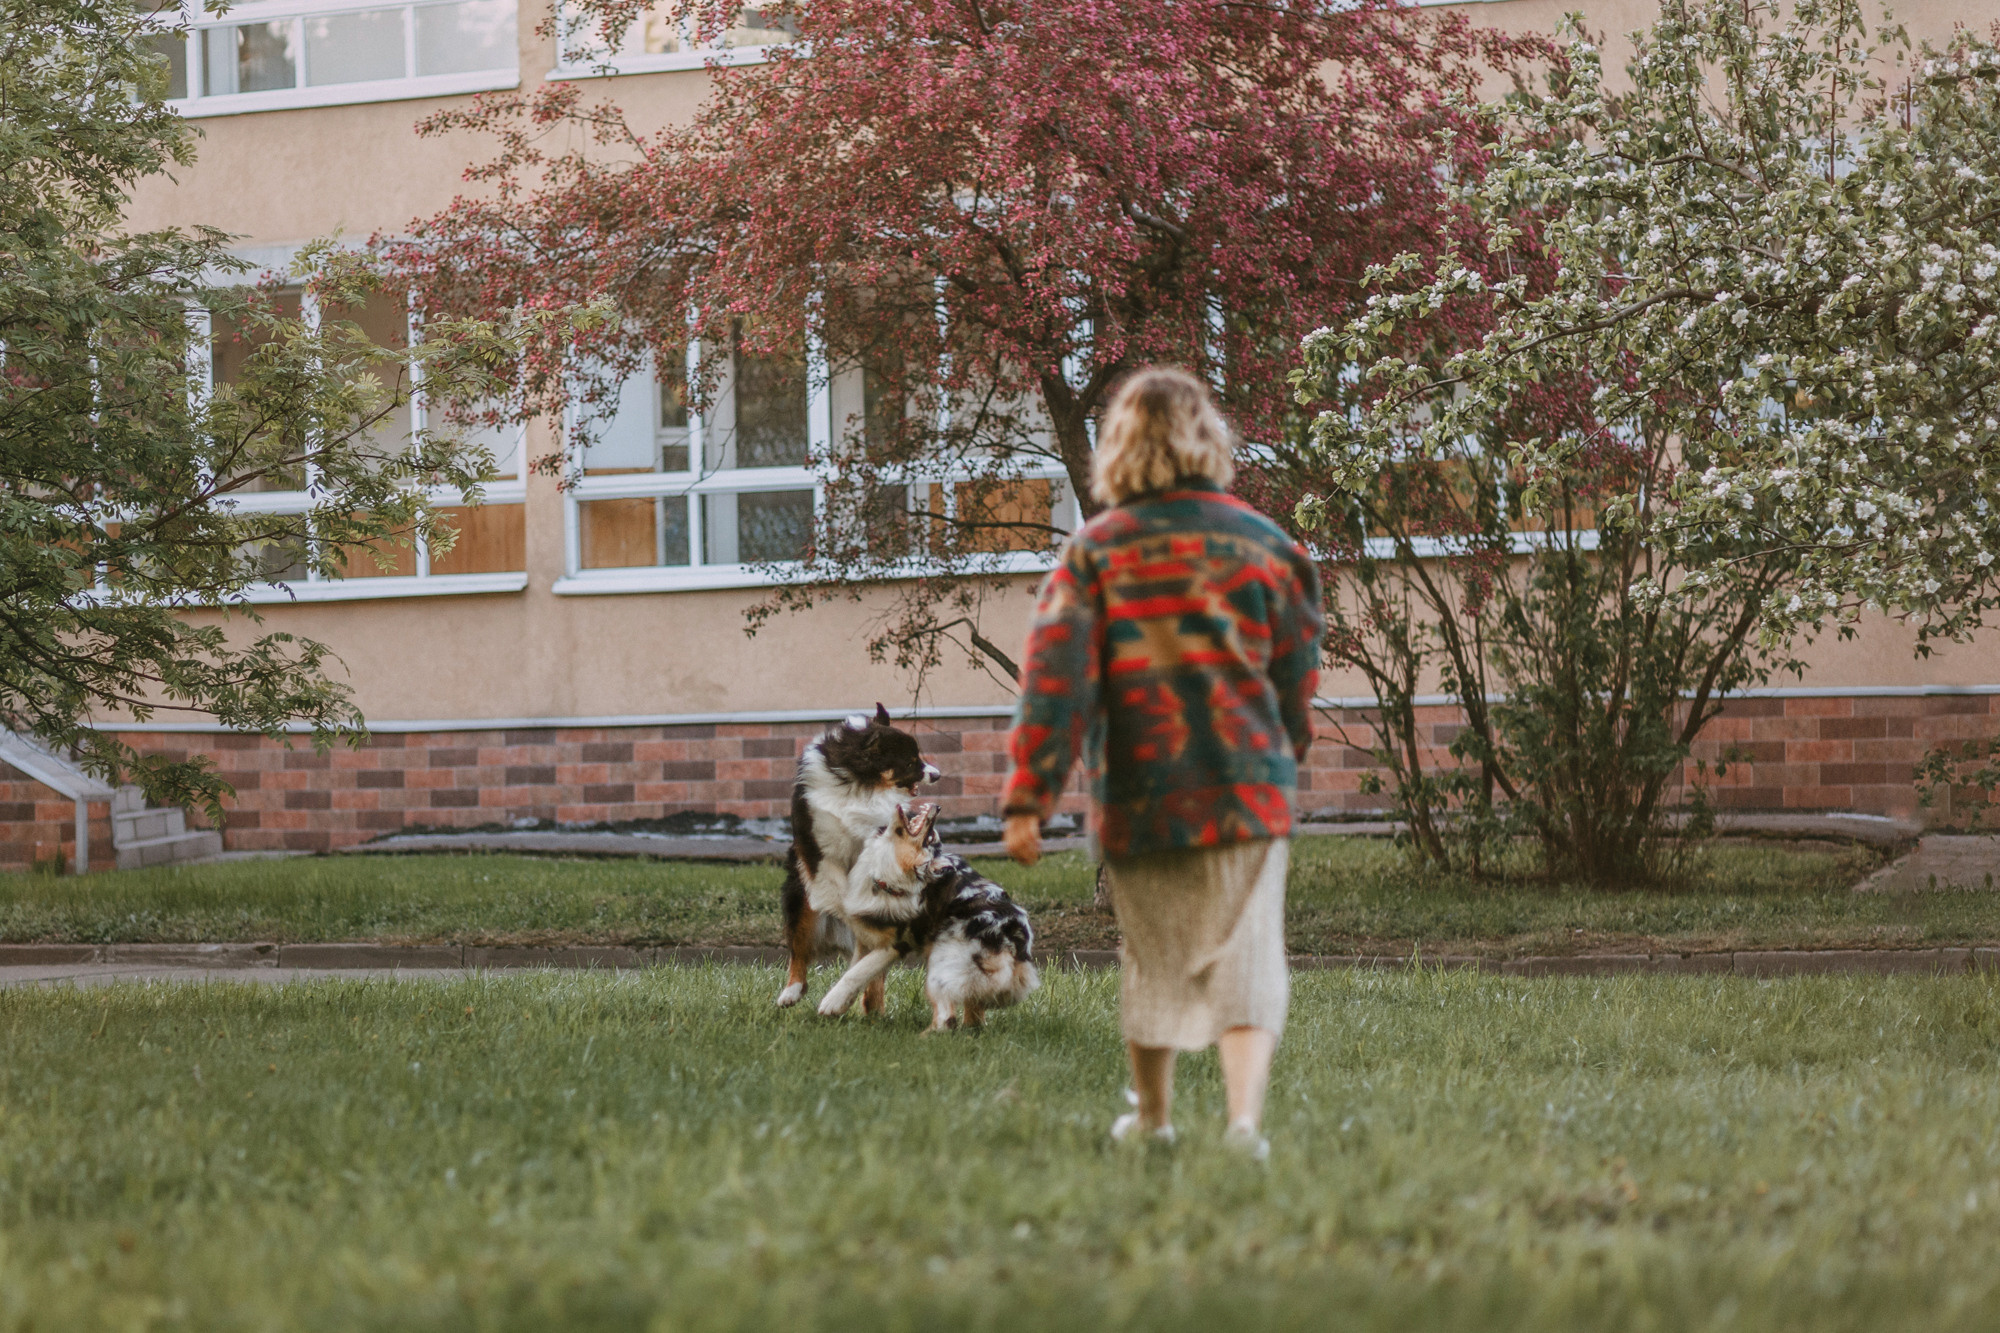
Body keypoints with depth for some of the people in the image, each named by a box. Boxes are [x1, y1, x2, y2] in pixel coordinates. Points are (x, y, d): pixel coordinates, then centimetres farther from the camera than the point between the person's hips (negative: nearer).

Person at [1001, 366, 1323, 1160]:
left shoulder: (1093, 551, -2)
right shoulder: (1263, 544, 2)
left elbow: (1054, 679, -8)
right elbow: (1297, 678, 10)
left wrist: (1028, 798, -8)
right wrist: (1282, 758, 28)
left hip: (1135, 797, 1)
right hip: (1245, 791, 0)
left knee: (1151, 954, 16)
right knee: (1244, 954, 1)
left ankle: (1151, 1115, 29)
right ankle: (1245, 1114, -16)